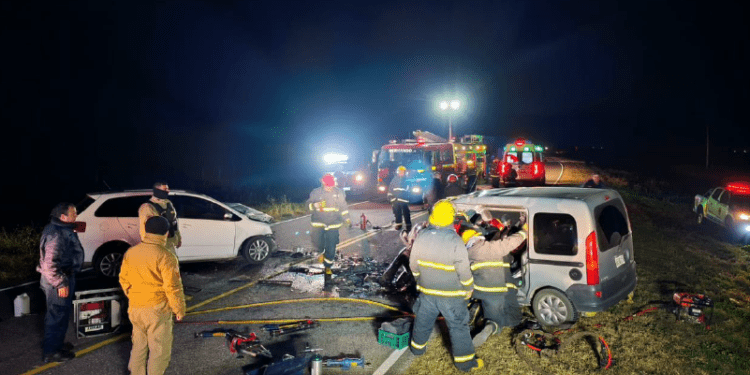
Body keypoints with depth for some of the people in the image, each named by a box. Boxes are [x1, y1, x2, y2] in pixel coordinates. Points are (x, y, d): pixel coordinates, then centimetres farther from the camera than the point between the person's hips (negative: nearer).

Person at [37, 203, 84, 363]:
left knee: (56, 314, 23)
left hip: (63, 277, 11)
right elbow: (50, 264, -28)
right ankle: (51, 352, 13)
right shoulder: (56, 235, -25)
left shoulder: (61, 229, 7)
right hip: (59, 280, -11)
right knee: (58, 315, 1)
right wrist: (61, 284, -25)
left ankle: (56, 343, 39)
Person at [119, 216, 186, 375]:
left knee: (139, 346, 21)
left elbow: (124, 280, 13)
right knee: (159, 350, 7)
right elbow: (173, 287, -17)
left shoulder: (130, 252, 3)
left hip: (135, 308, 7)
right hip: (157, 310, -7)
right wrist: (179, 309, -5)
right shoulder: (166, 256, -18)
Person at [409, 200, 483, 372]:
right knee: (458, 326, 9)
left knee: (423, 319, 24)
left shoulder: (421, 236, -9)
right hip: (451, 294, -4)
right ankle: (464, 361, 18)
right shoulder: (454, 241, -24)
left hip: (427, 290, 5)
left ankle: (417, 347, 42)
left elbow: (413, 264, 2)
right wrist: (468, 288, -1)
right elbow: (464, 271, -18)